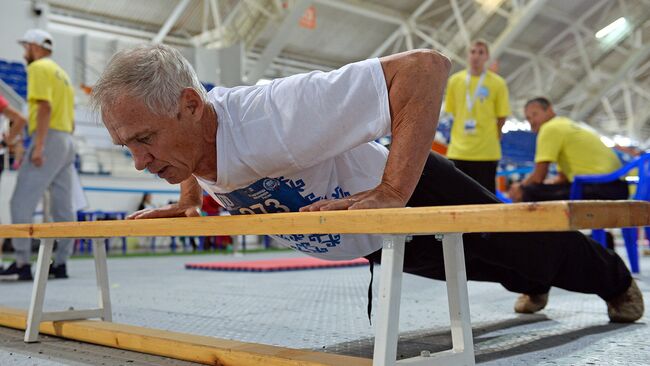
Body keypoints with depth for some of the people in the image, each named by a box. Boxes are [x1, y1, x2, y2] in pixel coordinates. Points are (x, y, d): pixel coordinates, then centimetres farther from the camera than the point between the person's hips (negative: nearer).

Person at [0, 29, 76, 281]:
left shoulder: (38, 68, -2)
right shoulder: (61, 73, 24)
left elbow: (45, 107, -17)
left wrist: (38, 145, -22)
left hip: (49, 138, -9)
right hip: (67, 141, 9)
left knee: (22, 202, -10)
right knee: (63, 207, 6)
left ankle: (22, 264, -13)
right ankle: (60, 264, 8)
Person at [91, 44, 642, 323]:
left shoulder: (276, 115, -43)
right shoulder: (179, 136, -17)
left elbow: (425, 67, -44)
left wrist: (391, 193, -48)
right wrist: (187, 200, -4)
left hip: (415, 194, -6)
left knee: (533, 251, 20)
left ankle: (617, 279, 53)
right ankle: (533, 287, 66)